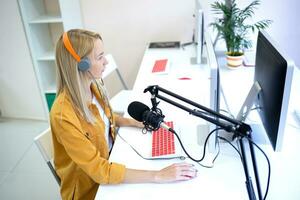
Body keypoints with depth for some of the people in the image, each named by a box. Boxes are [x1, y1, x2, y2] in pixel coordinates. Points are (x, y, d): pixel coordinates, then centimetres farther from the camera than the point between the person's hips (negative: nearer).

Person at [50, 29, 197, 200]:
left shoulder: (93, 87, -8)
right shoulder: (63, 116, -30)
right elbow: (99, 171, -29)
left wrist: (136, 123, -3)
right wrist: (158, 176, -31)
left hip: (108, 160, 6)